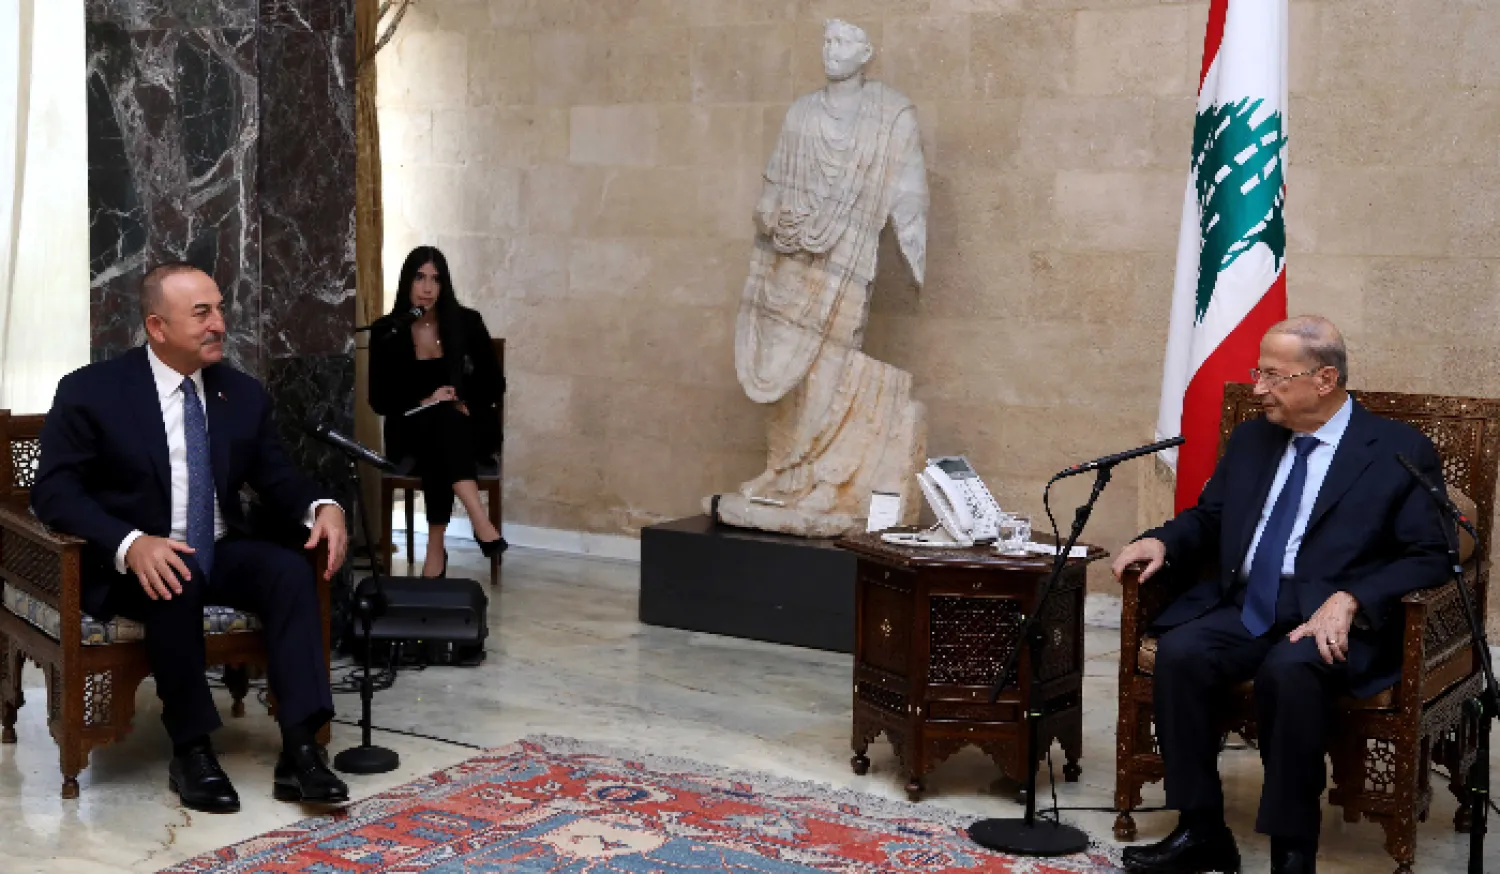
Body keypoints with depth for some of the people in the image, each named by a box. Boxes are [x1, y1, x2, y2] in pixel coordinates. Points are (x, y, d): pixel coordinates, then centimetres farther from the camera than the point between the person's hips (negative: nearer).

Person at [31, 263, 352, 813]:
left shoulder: (243, 394, 6)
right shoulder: (91, 391, -8)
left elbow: (275, 476, 10)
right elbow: (54, 491, -14)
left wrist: (321, 506, -15)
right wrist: (131, 544, -32)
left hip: (219, 553, 4)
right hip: (131, 563, -4)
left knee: (291, 569, -26)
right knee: (177, 586, -37)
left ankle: (299, 749, -30)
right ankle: (191, 751, -22)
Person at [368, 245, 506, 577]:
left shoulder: (466, 322, -1)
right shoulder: (386, 331, -3)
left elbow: (492, 383, 5)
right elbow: (379, 400, -4)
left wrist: (465, 405, -14)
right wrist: (424, 402, -19)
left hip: (466, 431, 1)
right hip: (412, 432, -1)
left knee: (446, 422, -35)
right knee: (439, 420, -35)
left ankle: (436, 546, -38)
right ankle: (479, 519, -49)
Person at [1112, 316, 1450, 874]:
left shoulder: (1401, 451, 0)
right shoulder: (1251, 440, 15)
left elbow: (1430, 556, -6)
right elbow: (1208, 520, 23)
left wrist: (1349, 600, -22)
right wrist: (1163, 541, -1)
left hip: (1332, 620, -5)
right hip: (1244, 609, 5)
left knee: (1289, 670, -36)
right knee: (1178, 652, -25)